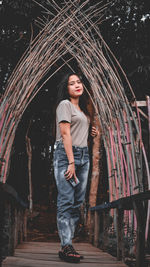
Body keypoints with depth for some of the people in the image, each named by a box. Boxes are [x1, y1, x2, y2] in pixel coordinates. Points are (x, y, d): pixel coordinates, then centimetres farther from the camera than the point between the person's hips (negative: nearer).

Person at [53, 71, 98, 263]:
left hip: (83, 155, 8)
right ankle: (66, 247, -11)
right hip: (65, 154, -8)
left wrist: (90, 133, 10)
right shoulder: (64, 105, -2)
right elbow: (65, 133, -11)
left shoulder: (82, 108, 22)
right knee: (66, 201, -11)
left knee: (78, 202, 3)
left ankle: (68, 244, 6)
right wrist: (71, 162, -18)